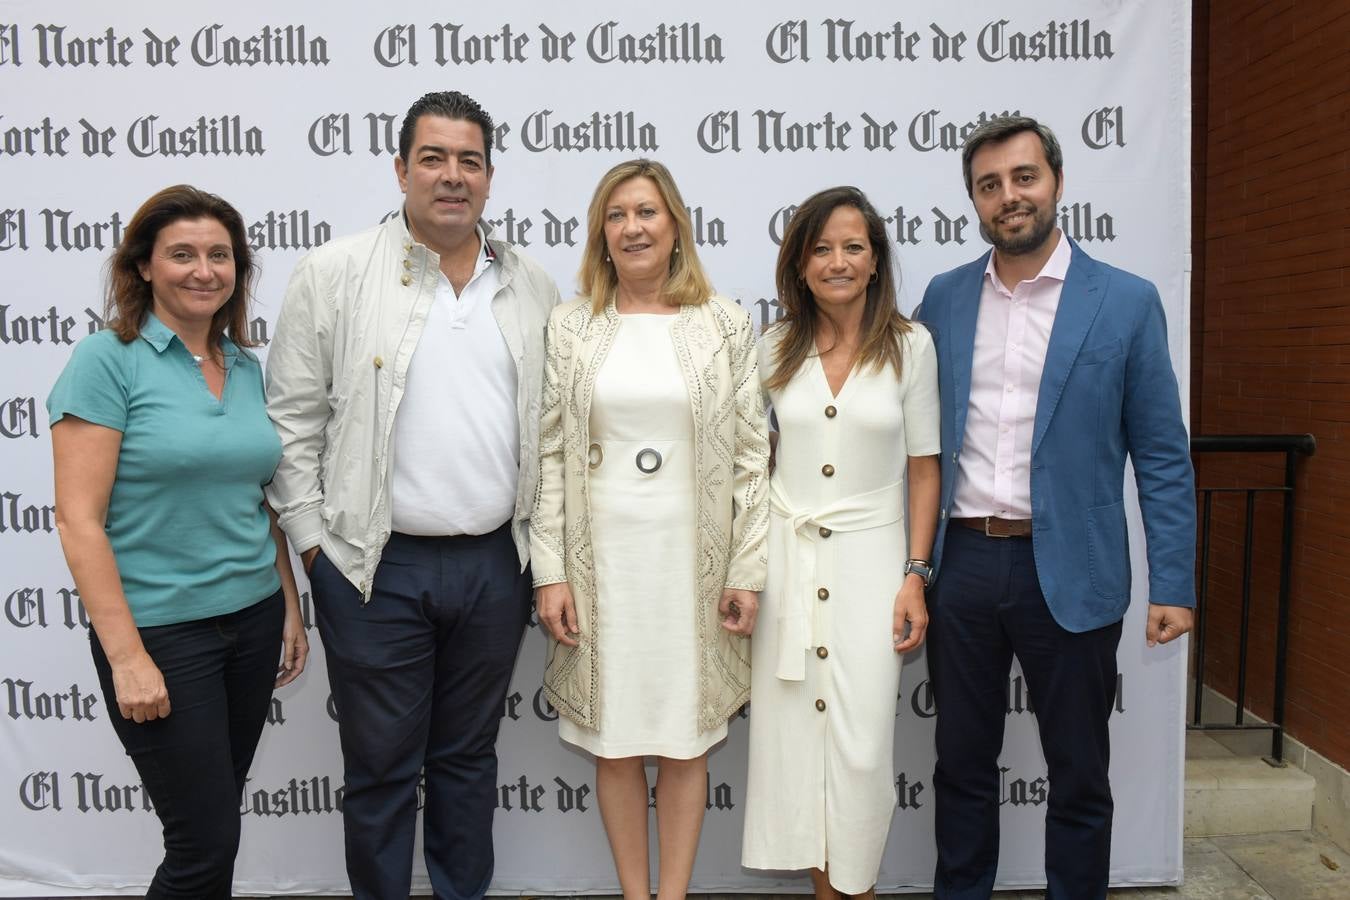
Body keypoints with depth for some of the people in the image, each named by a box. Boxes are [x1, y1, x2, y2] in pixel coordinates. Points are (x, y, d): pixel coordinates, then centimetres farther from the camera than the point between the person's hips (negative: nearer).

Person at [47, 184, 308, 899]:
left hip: (253, 619, 6)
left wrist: (290, 607, 11)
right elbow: (79, 519, -13)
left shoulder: (246, 366, 7)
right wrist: (127, 656, -16)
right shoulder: (107, 360, -10)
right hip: (161, 630, -5)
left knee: (217, 820, 16)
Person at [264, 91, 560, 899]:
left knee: (469, 756, 18)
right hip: (376, 566, -2)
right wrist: (313, 540, -5)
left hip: (495, 563, 3)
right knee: (381, 766, 11)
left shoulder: (533, 287, 6)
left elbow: (551, 424, 10)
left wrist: (543, 546, 6)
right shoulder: (334, 273, -3)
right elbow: (292, 419, -2)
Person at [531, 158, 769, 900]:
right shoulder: (569, 327, 3)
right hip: (600, 557, 1)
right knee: (615, 741, 11)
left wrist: (747, 570, -3)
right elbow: (549, 456, 1)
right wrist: (550, 573, -4)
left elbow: (751, 455, 1)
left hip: (694, 557, 0)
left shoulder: (726, 324, 2)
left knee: (685, 738, 11)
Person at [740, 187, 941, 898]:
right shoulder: (776, 348, 4)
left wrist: (915, 575, -3)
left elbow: (923, 468, 1)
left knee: (862, 747, -1)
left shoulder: (910, 345, -1)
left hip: (868, 557, -2)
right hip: (785, 555, 2)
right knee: (790, 737, 7)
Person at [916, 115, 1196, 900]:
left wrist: (1174, 583, -6)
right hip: (962, 563, 3)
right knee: (963, 763, 16)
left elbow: (1163, 456, -2)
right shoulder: (944, 298, 5)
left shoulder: (1127, 301, -3)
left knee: (1078, 773, 13)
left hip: (1069, 571, -2)